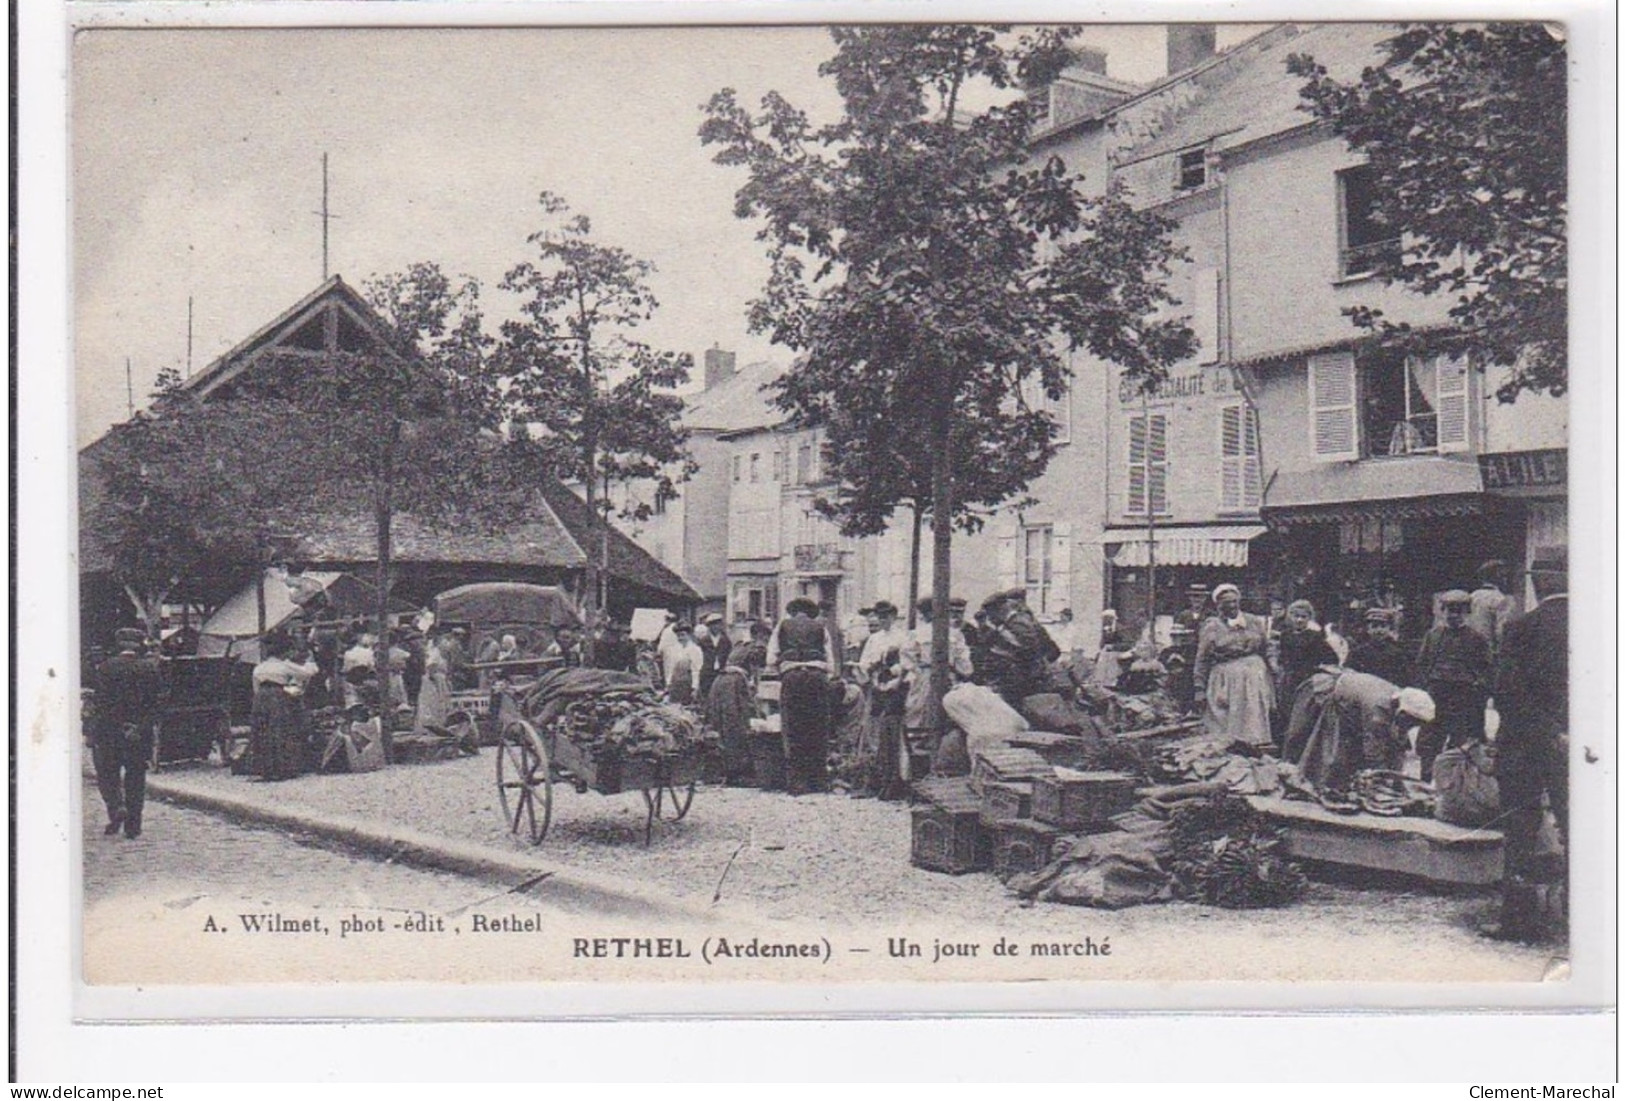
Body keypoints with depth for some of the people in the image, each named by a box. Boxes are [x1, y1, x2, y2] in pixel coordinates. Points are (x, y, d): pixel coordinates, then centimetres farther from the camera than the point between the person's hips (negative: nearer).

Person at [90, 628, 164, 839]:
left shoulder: (105, 667, -4)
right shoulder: (150, 668, 1)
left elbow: (100, 700, -9)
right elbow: (158, 700, -2)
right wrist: (143, 725, -1)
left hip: (109, 733, -2)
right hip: (141, 734, 2)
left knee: (107, 774, 11)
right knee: (136, 777, 8)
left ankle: (116, 807, -12)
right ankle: (133, 826, 8)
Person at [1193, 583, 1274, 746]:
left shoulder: (1255, 622, 10)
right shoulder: (1211, 628, 2)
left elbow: (1267, 650, 12)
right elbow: (1202, 660, 2)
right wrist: (1200, 689, -3)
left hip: (1255, 679, 3)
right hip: (1225, 682, -3)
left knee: (1256, 725, 2)